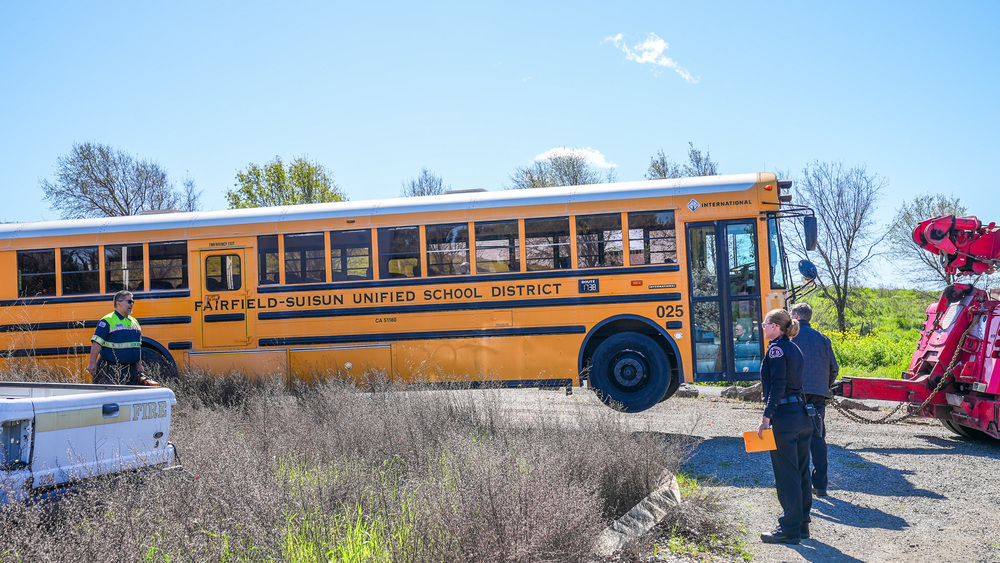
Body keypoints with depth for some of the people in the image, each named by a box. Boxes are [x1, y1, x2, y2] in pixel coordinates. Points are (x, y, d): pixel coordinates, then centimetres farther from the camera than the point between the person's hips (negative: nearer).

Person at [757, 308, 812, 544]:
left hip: (784, 416, -9)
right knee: (801, 473, 13)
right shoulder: (794, 349, 14)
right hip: (803, 415, 9)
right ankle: (802, 524, 22)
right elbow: (796, 383, 15)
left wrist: (767, 416, -18)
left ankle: (789, 529, 3)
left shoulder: (777, 348, -12)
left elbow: (777, 386, -18)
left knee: (786, 475, -3)